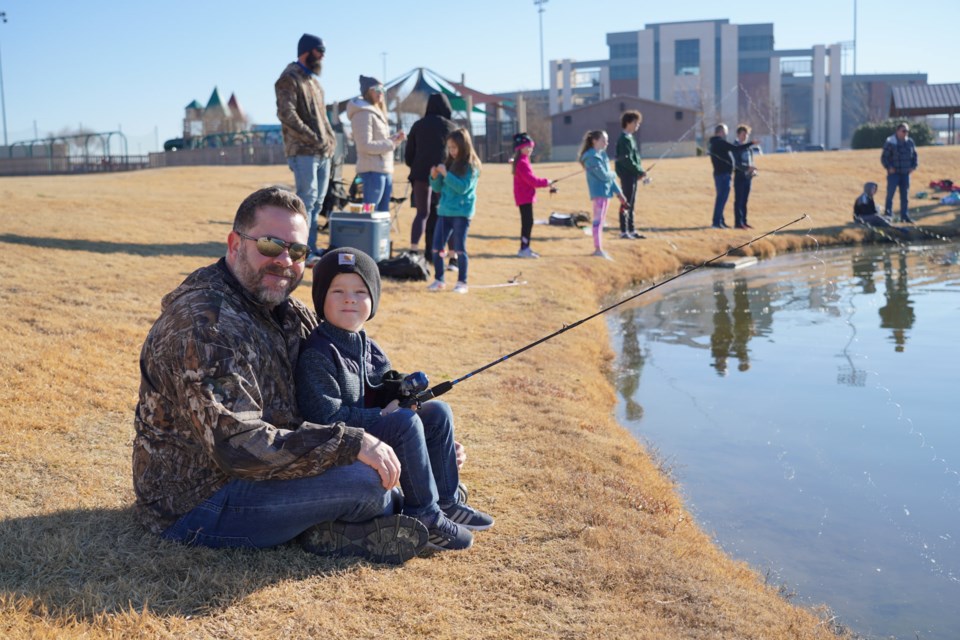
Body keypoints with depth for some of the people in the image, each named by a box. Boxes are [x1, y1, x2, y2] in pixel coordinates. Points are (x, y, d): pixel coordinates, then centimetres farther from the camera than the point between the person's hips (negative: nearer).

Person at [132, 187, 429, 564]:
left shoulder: (287, 313, 5)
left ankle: (328, 531, -4)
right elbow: (238, 446, -32)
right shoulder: (205, 324, -25)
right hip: (194, 508, -10)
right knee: (363, 478, -24)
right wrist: (350, 443, -30)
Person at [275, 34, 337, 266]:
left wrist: (330, 138, 10)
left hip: (323, 152, 9)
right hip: (303, 151, -9)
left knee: (317, 201, 9)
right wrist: (314, 139, -18)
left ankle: (310, 249, 14)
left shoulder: (314, 79, 22)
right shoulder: (290, 79, -6)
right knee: (307, 199, -11)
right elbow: (286, 114, -17)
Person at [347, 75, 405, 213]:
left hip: (385, 170, 10)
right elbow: (366, 145, -18)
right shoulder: (364, 113, -10)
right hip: (373, 170, -10)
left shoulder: (377, 112, 21)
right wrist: (390, 143, -14)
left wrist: (395, 139, 6)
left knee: (383, 214, 11)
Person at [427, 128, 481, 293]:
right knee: (437, 247, 3)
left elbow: (463, 187, -18)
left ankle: (462, 282, 8)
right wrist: (434, 177, -4)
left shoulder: (471, 165, -5)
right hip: (444, 211, 6)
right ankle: (439, 280, 13)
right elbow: (438, 188, 15)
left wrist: (446, 174, -19)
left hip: (461, 212, -6)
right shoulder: (448, 163, 11)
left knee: (459, 248, -2)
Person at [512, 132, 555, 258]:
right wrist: (546, 182, -13)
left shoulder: (523, 161, 16)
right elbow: (531, 179, -23)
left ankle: (525, 248, 18)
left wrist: (544, 183, 7)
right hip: (524, 197, -10)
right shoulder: (522, 163, -16)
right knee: (528, 222, -10)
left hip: (526, 196, 10)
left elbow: (530, 179, 16)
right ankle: (523, 249, -9)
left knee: (527, 222, 13)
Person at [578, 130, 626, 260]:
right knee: (598, 220, -9)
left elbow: (609, 176, 16)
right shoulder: (592, 157, -14)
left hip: (605, 191, 9)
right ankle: (598, 249, -10)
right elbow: (603, 175, -19)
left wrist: (619, 193, 14)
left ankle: (599, 249, 17)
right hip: (598, 192, -9)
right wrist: (613, 174, 2)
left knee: (601, 220, 11)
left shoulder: (602, 154, 13)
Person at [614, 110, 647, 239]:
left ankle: (631, 230, 18)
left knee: (631, 204, 13)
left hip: (632, 175, 10)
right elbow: (626, 160, -21)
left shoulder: (630, 138, 17)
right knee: (626, 203, -5)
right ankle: (624, 231, -1)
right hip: (627, 175, -10)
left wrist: (640, 171, 8)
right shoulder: (624, 139, -14)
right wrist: (640, 171, -15)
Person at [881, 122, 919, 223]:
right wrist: (888, 167, -16)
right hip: (894, 173, -5)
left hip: (906, 173, 5)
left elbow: (914, 155, 18)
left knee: (904, 196, 8)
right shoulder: (890, 142, -8)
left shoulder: (910, 142, 8)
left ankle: (905, 216, 14)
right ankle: (888, 215, 3)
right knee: (890, 195, -4)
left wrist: (913, 166, 6)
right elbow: (884, 157, -7)